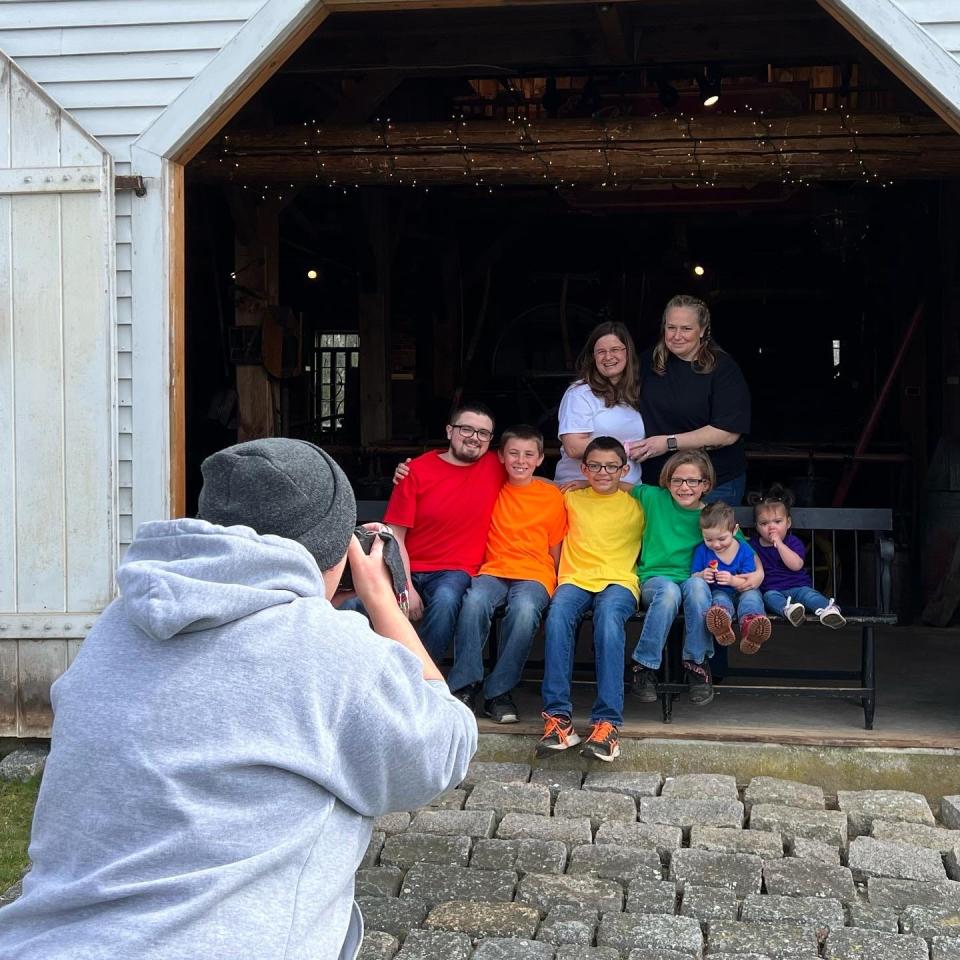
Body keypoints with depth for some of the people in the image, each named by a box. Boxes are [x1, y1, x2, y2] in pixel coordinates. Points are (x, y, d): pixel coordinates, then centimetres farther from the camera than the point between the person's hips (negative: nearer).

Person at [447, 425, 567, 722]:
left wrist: (553, 586, -1)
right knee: (474, 601, -34)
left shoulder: (552, 496, 9)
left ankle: (499, 692, -24)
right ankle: (464, 685, -23)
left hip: (534, 574, -1)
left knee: (525, 609, -35)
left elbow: (555, 549, 13)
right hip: (494, 570, 1)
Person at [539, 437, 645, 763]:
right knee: (557, 616, -35)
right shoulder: (571, 499, 21)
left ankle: (607, 721, -41)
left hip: (619, 581, -1)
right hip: (575, 579, 2)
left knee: (609, 617, -38)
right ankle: (558, 716, -36)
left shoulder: (636, 505, 17)